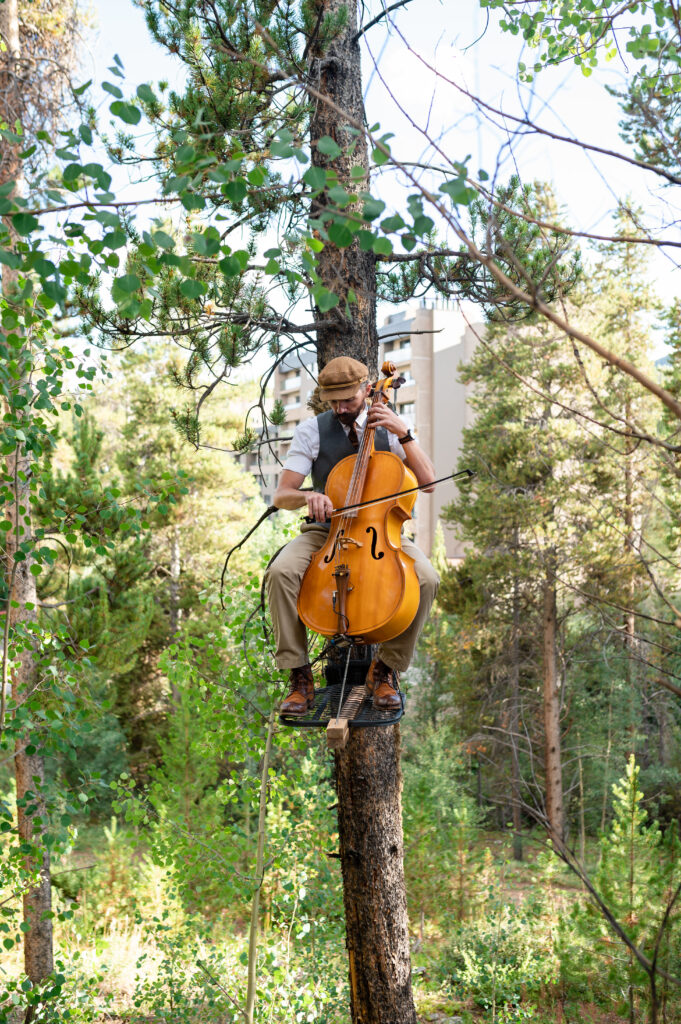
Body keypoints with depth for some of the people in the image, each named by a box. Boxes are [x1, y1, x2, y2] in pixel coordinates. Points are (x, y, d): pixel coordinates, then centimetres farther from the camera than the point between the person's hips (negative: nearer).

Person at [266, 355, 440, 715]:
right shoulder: (311, 430, 2)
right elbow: (281, 496, -3)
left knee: (426, 578, -30)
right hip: (324, 531, 0)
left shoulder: (388, 428, 5)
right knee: (281, 571, -33)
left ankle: (386, 669, -11)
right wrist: (309, 496, -26)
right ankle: (300, 675, -20)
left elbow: (427, 481, -4)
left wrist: (404, 435, -15)